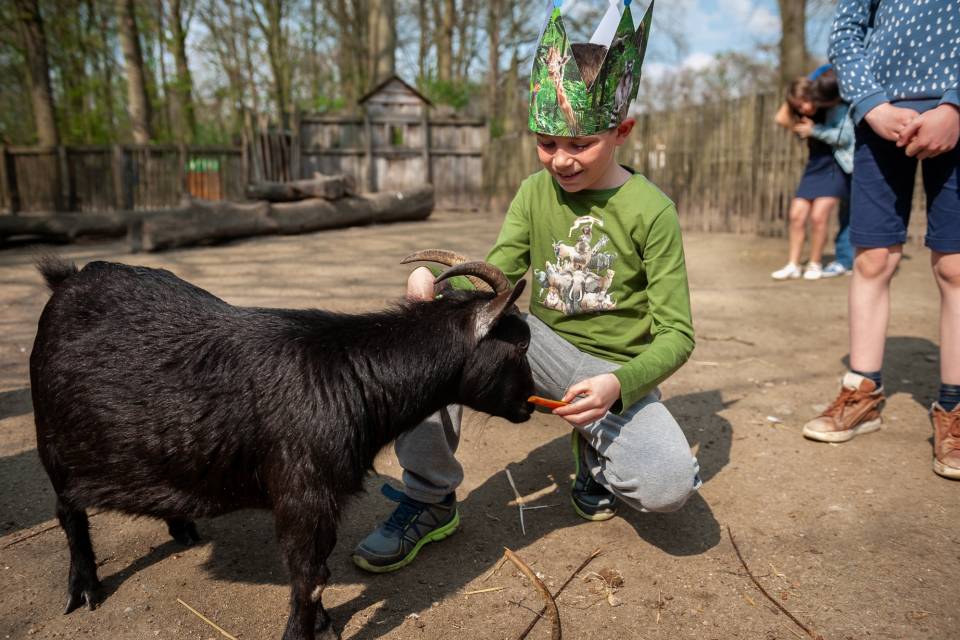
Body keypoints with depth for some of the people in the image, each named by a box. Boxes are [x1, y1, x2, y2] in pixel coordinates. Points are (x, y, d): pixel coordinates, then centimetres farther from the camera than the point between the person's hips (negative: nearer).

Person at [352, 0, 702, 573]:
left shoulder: (651, 211, -12)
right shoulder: (536, 191, -1)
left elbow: (676, 336, -12)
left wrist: (618, 383, -31)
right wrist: (435, 282, -26)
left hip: (613, 371, -2)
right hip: (544, 343, 3)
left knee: (669, 487, -28)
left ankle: (595, 447, 10)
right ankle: (430, 499, -9)